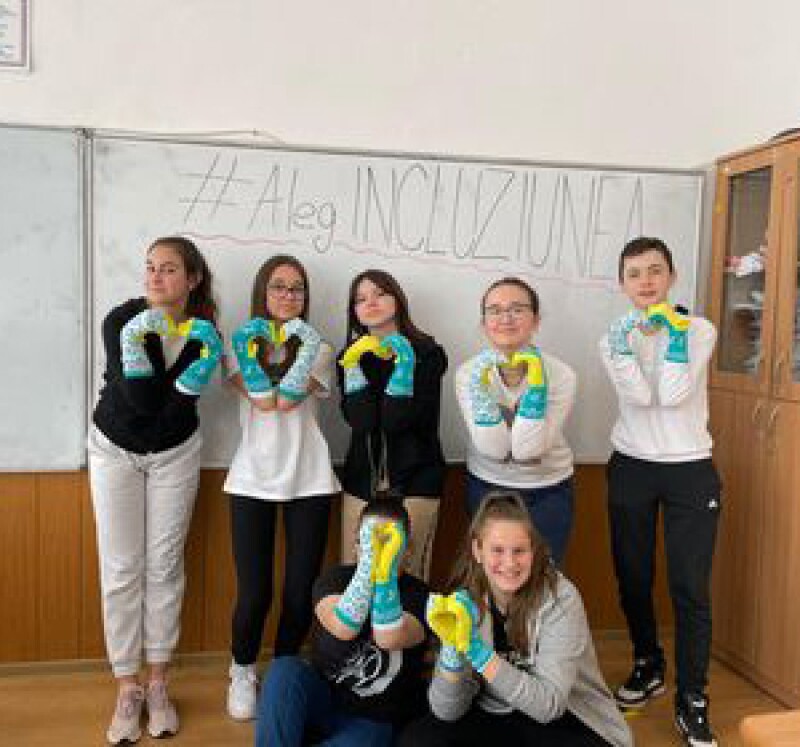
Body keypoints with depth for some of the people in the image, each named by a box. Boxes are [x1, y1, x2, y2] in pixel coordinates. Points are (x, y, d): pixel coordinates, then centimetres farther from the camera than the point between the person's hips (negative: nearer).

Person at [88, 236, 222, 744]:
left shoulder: (203, 333, -13)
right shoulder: (122, 321, -18)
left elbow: (173, 413, -17)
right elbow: (139, 402, -25)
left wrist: (199, 371, -32)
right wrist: (137, 349, -39)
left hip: (175, 452, 1)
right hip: (115, 449, -1)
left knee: (165, 566, 6)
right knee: (122, 569, 1)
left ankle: (157, 683, 21)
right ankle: (127, 688, 15)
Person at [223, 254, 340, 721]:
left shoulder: (318, 348, 8)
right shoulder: (243, 343, 8)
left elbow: (287, 401, -10)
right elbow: (264, 401, -10)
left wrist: (307, 347, -17)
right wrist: (249, 347, -15)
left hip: (309, 481, 1)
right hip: (253, 480, -1)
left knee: (301, 593, 2)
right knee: (254, 593, -3)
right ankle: (242, 672, 27)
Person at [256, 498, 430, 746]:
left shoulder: (418, 595, -7)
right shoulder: (335, 578, -3)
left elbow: (389, 639, -28)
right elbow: (343, 628, -25)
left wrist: (387, 571, -39)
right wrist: (369, 562, -37)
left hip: (376, 723, -2)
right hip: (322, 702, 2)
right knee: (284, 670, -26)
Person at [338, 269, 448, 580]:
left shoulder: (427, 353, -2)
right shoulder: (353, 355, 9)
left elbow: (402, 420, -12)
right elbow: (358, 420, -7)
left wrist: (403, 369, -20)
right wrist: (355, 367, -14)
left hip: (414, 480, -3)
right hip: (362, 478, 3)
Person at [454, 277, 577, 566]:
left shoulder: (561, 375, -16)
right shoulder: (469, 373, -13)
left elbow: (528, 451, -24)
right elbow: (492, 449, -22)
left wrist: (534, 387, -31)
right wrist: (482, 388, -29)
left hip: (549, 491, -1)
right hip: (487, 487, 1)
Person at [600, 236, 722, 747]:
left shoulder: (700, 330, -2)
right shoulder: (615, 336, 3)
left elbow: (673, 395, -17)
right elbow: (639, 395, -13)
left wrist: (676, 333, -18)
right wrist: (624, 344, -21)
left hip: (691, 471, -2)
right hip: (632, 468, 2)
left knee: (691, 587, -4)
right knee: (633, 578, 12)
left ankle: (692, 700, 11)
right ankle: (648, 667, 35)